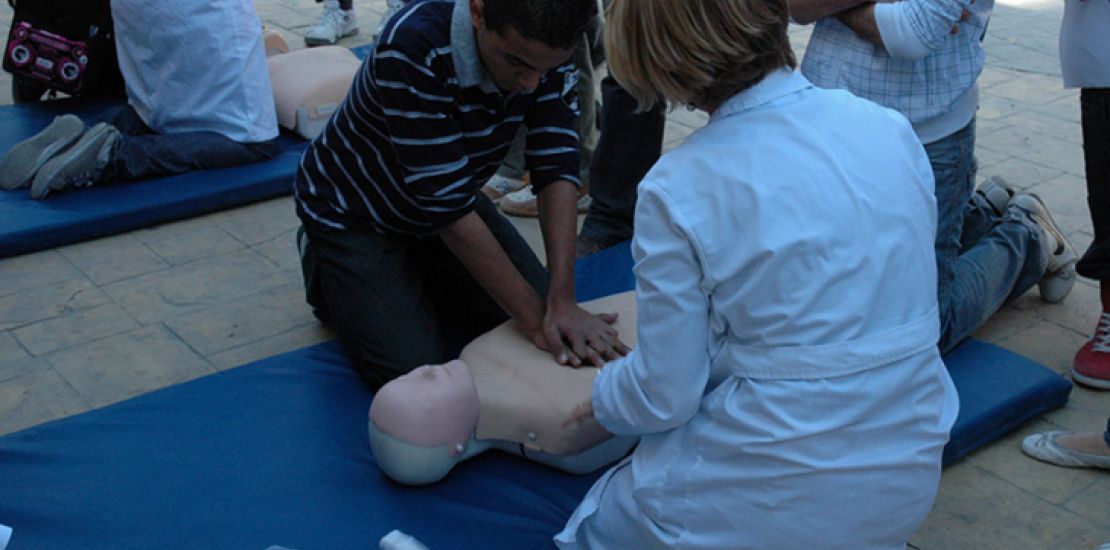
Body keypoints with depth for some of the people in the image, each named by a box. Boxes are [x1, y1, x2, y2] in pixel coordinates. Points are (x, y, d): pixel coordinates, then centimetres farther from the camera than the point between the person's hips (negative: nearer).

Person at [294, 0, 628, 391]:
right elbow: (446, 204, -36)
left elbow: (556, 166, -21)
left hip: (450, 199, 6)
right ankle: (326, 273, 13)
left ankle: (413, 273, 22)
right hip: (353, 212, -5)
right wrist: (532, 317, -32)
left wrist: (561, 301, -31)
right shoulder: (414, 47, -37)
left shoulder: (545, 44, -20)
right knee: (417, 370, -14)